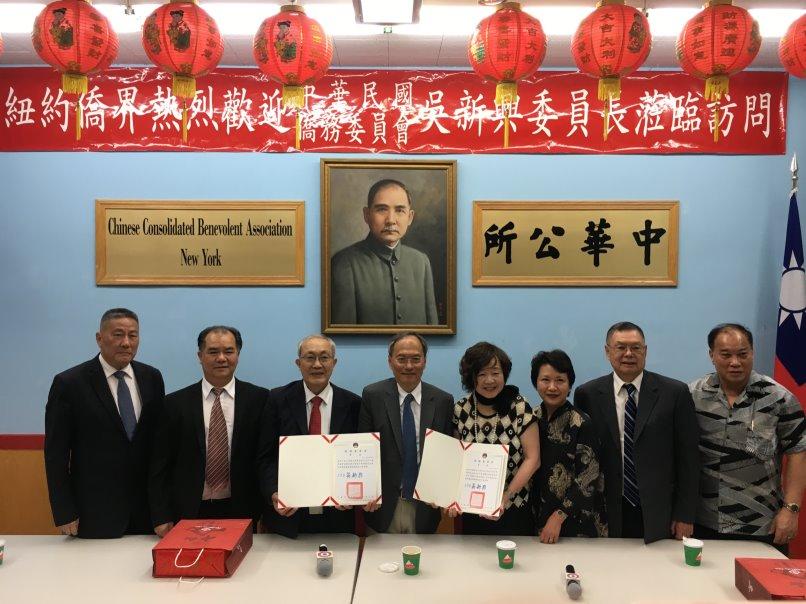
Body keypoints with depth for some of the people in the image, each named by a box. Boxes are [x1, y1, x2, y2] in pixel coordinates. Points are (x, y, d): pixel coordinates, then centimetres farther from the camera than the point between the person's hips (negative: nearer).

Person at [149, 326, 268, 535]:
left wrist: (265, 511, -3)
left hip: (241, 512, 0)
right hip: (190, 512, 0)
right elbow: (160, 464, 3)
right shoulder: (175, 403, 2)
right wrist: (161, 518, -3)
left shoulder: (259, 399, 0)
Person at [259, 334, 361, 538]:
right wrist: (274, 494, -16)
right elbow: (266, 456, -2)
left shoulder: (352, 404, -1)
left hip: (337, 515, 0)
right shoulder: (279, 399, -2)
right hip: (288, 515, 0)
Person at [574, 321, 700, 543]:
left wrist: (685, 515, -2)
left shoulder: (675, 393, -1)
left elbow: (688, 456, 0)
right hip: (608, 516, 0)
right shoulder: (587, 395, 1)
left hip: (659, 515, 0)